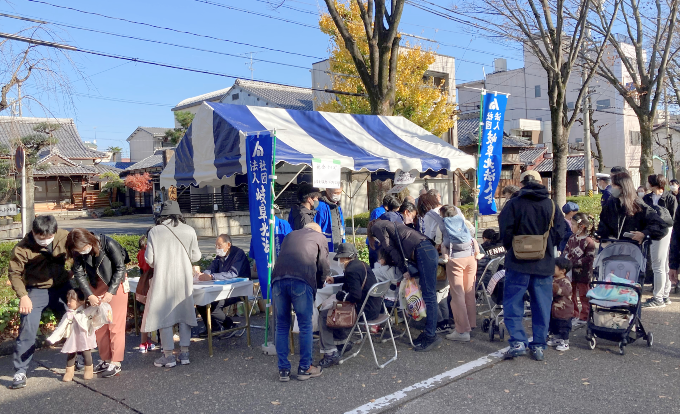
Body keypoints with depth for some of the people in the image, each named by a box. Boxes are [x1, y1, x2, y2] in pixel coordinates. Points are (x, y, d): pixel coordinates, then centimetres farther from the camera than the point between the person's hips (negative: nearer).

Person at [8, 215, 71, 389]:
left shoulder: (65, 237, -12)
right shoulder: (22, 249, -18)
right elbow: (14, 273, -11)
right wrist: (23, 296, -21)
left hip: (61, 287, 3)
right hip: (36, 291, -3)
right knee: (28, 328, -11)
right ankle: (20, 371, 1)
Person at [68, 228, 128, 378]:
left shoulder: (108, 243, -26)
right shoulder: (79, 252, -12)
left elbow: (120, 268, -19)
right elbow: (79, 274, -5)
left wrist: (110, 292, -21)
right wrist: (89, 295, -16)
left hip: (115, 284, -5)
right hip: (96, 286, 5)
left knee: (115, 324, -6)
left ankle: (115, 363, -2)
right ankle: (106, 360, 19)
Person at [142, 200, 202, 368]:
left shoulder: (155, 231, -8)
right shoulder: (189, 231, -3)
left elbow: (149, 259, -7)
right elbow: (196, 256, 0)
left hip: (163, 279, -2)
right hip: (184, 278, 2)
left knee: (164, 315, 7)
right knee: (184, 312, 13)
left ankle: (169, 355, 10)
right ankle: (184, 353, 15)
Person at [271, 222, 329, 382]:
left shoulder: (290, 236, 34)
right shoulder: (320, 237, 23)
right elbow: (324, 267, 16)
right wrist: (319, 283, 36)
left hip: (278, 278, 4)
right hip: (302, 280, -3)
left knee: (282, 326, 13)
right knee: (305, 325, 9)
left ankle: (283, 370, 16)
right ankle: (305, 368, 16)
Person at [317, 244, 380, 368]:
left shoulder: (351, 270, -20)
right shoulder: (362, 265, 11)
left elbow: (355, 296, -26)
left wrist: (338, 295, -11)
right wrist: (334, 279, 30)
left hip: (365, 311, -10)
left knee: (324, 316, -8)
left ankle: (330, 353, -9)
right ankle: (342, 342, 36)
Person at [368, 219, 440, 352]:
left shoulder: (376, 227, 9)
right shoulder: (387, 225, 34)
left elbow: (391, 249, -1)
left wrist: (403, 270, -1)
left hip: (423, 251, -9)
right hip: (428, 251, 9)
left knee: (428, 295, -9)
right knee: (428, 294, 7)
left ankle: (431, 336, -9)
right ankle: (429, 332, 10)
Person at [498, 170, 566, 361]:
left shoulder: (513, 204, -7)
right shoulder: (552, 206, 2)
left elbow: (505, 231, -10)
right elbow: (559, 232, 1)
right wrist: (545, 248, 15)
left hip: (518, 262, -3)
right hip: (544, 264, 3)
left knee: (513, 303, 4)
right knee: (542, 306, 10)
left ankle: (518, 341, -5)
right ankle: (539, 346, 13)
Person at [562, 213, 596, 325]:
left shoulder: (588, 241, -16)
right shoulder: (572, 238, 6)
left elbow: (589, 259, -18)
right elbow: (566, 250, 12)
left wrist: (574, 263, -20)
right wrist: (566, 258, -8)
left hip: (583, 273, -7)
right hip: (571, 272, 7)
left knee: (583, 295, 6)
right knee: (571, 293, 15)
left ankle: (583, 317, 17)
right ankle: (573, 315, 28)